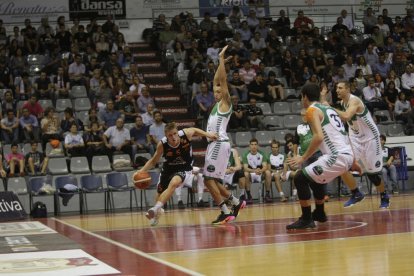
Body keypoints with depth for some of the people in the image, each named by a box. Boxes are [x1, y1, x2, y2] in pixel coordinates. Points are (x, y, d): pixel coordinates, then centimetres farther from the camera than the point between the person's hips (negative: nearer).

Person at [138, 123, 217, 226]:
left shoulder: (186, 134, -26)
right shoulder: (162, 144, -24)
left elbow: (194, 130, 0)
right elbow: (153, 161, -9)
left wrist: (207, 134, -8)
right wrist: (142, 171, -23)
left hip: (184, 169, -2)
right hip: (168, 168, 2)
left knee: (173, 183, -33)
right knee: (160, 193, 15)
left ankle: (155, 209, -33)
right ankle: (157, 213, 47)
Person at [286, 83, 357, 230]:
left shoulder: (312, 110, -4)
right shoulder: (328, 109, 23)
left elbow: (319, 136, -19)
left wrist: (303, 158, -12)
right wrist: (352, 162, 37)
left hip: (337, 156, -9)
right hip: (347, 155, 9)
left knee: (300, 178, -5)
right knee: (315, 177, 31)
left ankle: (306, 219, -5)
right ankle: (319, 213, 43)